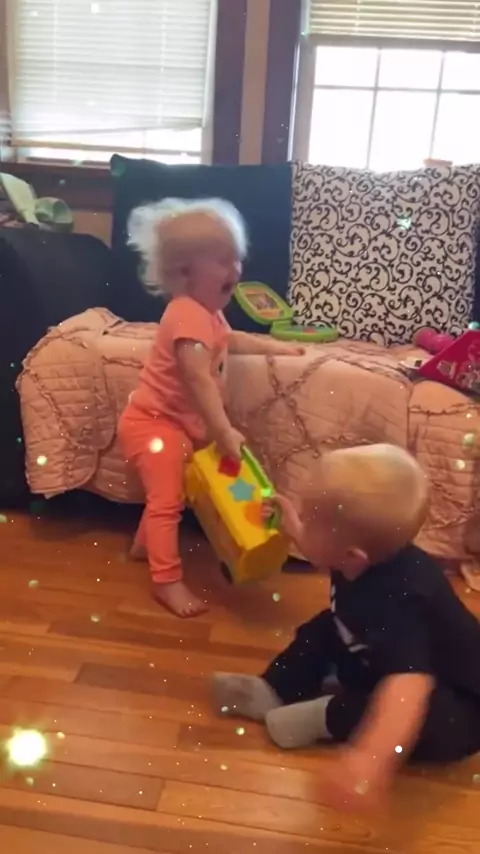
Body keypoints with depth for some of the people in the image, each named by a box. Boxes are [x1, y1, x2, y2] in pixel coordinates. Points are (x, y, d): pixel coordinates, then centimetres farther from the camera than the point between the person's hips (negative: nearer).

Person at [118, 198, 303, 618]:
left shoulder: (207, 312, 7)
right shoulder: (188, 315, -28)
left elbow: (230, 340, 29)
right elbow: (200, 379, -36)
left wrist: (278, 347, 30)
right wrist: (225, 432, -37)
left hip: (177, 422, 10)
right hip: (154, 421, -10)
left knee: (167, 494, 24)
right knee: (167, 498, -9)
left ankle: (145, 543, 43)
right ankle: (168, 581, -2)